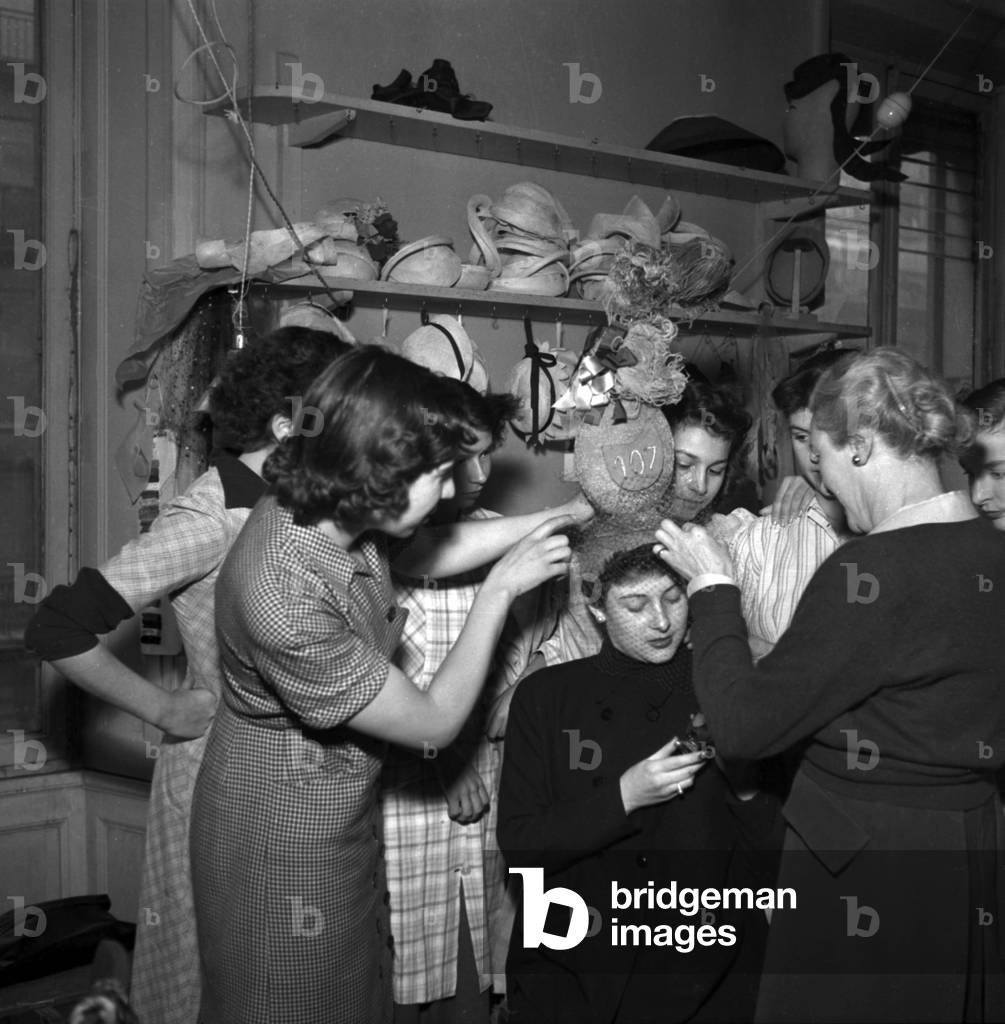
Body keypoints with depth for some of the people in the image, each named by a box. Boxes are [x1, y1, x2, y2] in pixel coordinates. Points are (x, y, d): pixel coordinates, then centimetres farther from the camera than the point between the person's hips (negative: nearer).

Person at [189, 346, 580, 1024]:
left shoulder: (329, 511, -11)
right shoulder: (286, 599, -35)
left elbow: (427, 556, 11)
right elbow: (434, 725, -22)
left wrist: (559, 518, 4)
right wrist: (502, 589, -16)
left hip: (344, 814, 8)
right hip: (284, 834, -8)